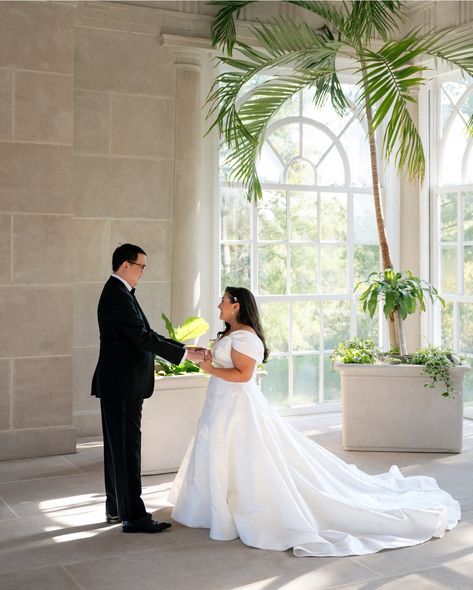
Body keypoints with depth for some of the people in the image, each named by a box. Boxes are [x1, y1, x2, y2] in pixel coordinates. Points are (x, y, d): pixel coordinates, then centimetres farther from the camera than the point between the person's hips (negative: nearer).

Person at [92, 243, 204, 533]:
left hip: (120, 385, 10)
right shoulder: (117, 296, -17)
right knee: (128, 447, -7)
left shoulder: (120, 293, 15)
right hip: (122, 386, -10)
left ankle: (116, 507, 24)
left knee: (118, 446, 15)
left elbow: (147, 333, 15)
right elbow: (144, 338, -21)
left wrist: (187, 348, 8)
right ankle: (133, 516, -2)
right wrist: (185, 354, -16)